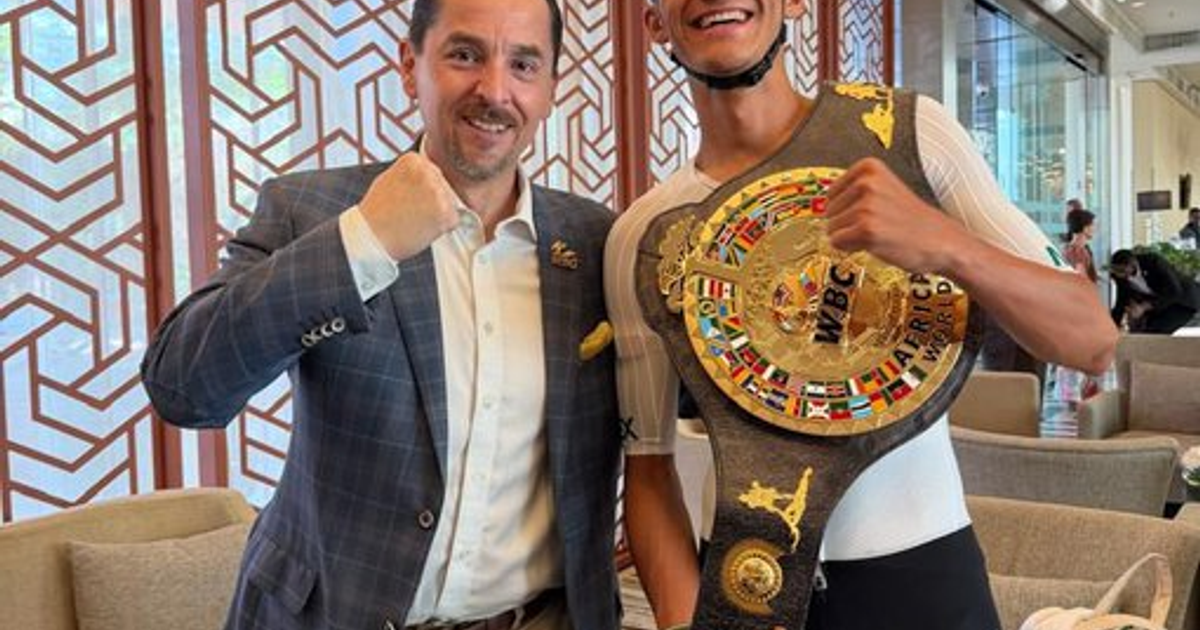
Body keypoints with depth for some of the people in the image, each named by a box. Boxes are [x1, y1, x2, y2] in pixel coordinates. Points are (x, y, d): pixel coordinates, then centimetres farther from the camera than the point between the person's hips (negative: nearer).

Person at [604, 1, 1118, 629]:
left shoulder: (908, 132, -8)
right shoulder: (641, 235, -6)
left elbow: (1094, 342, -9)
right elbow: (648, 460, -1)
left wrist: (947, 247, -28)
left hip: (923, 572, 0)